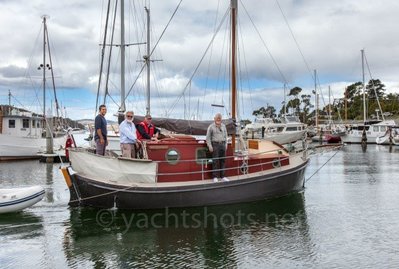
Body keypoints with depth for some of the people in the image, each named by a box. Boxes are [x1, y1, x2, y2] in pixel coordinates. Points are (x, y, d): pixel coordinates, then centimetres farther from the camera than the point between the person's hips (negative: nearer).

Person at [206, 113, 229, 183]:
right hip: (215, 145, -4)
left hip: (222, 144, 4)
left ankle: (222, 176, 10)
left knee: (222, 161, 5)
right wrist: (210, 146, -10)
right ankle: (215, 177, -2)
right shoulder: (211, 127, -3)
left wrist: (226, 144, 10)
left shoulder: (223, 126, 10)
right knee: (215, 161, -6)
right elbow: (208, 137, -3)